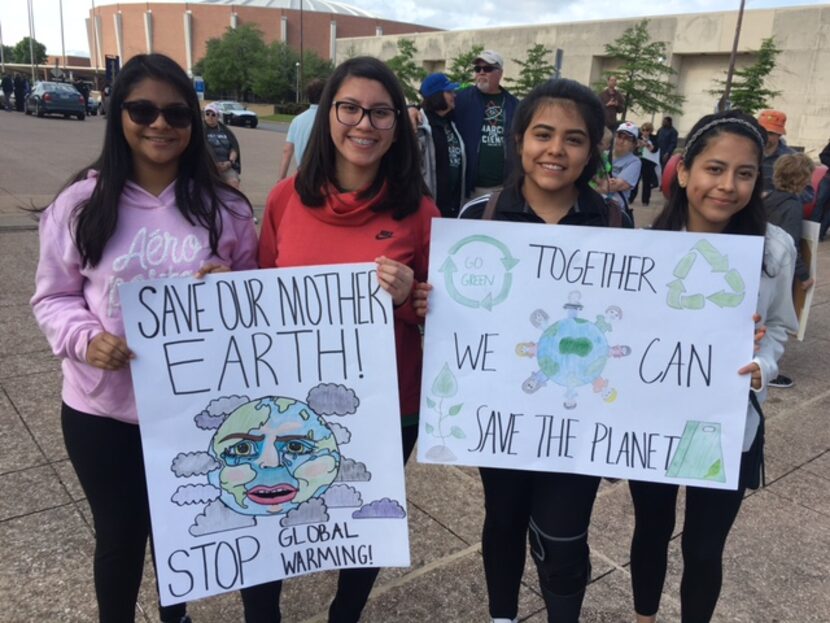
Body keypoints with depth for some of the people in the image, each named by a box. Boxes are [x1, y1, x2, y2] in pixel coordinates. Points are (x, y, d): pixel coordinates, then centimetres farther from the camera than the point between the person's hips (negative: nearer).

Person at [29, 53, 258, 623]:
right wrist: (85, 339, -20)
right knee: (120, 534, 15)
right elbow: (53, 297, 0)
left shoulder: (223, 207, -4)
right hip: (103, 409, -1)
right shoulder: (81, 204, -7)